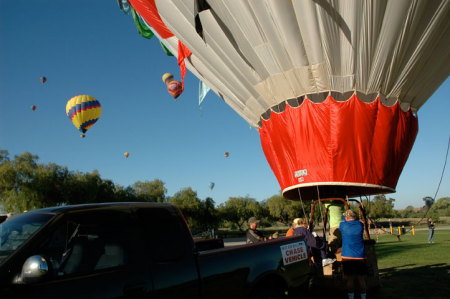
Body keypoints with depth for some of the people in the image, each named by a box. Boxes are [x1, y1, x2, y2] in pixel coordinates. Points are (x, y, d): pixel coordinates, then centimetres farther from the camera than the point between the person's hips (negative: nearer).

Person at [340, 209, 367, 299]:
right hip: (360, 256, 1)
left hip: (347, 256, -1)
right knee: (361, 280, 10)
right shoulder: (360, 225, 1)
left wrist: (344, 215, 35)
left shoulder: (342, 225, -4)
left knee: (350, 280, 6)